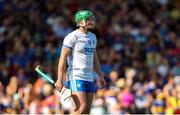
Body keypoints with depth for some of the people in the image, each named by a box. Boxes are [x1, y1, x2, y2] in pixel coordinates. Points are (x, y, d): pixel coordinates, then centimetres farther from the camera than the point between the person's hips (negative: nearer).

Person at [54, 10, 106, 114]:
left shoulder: (93, 37, 16)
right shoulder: (72, 37, -8)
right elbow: (63, 58, -12)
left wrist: (100, 75, 24)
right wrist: (59, 79, -19)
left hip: (89, 78, 8)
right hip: (76, 77, -8)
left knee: (87, 110, 3)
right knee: (82, 107, -19)